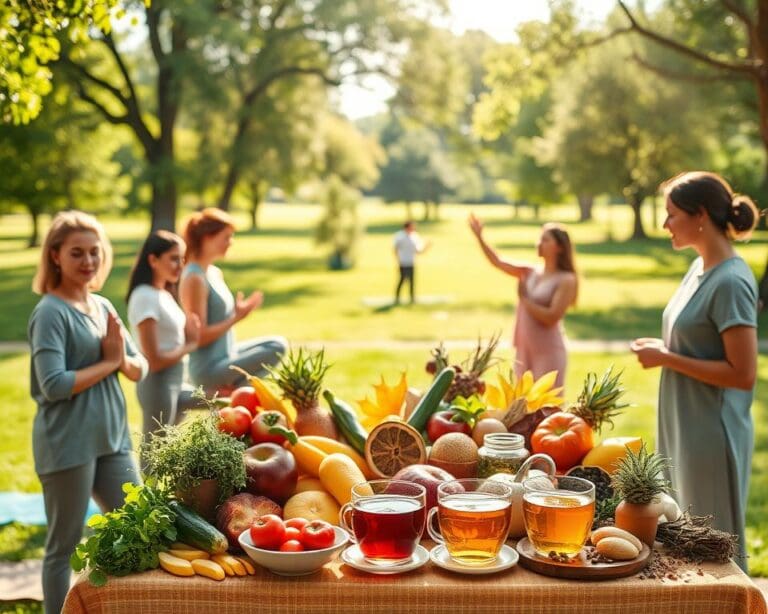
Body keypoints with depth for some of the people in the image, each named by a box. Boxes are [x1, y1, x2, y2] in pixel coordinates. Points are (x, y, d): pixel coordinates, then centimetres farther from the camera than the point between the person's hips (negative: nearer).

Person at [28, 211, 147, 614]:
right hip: (67, 445, -7)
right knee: (63, 546, 5)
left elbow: (141, 369, 11)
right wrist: (107, 362, -12)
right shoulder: (50, 312, -12)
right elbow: (54, 385, -22)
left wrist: (123, 359, -11)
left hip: (112, 438, 7)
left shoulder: (104, 307, 9)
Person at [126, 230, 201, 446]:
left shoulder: (165, 294, 11)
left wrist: (191, 336, -5)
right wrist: (190, 347, -9)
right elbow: (155, 360, -21)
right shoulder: (145, 298, -18)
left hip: (175, 382, 9)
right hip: (158, 385, -9)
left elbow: (173, 340, 12)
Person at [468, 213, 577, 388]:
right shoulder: (529, 273, 8)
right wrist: (479, 237, -6)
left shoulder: (566, 280, -9)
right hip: (524, 350, 7)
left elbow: (551, 317, -18)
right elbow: (498, 262, 3)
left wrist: (524, 299, -10)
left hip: (548, 352, -7)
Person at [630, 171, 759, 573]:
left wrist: (667, 359, -19)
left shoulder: (730, 281, -20)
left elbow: (743, 374, -23)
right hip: (683, 428, 9)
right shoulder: (700, 267, 8)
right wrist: (663, 349, 2)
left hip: (711, 435, -9)